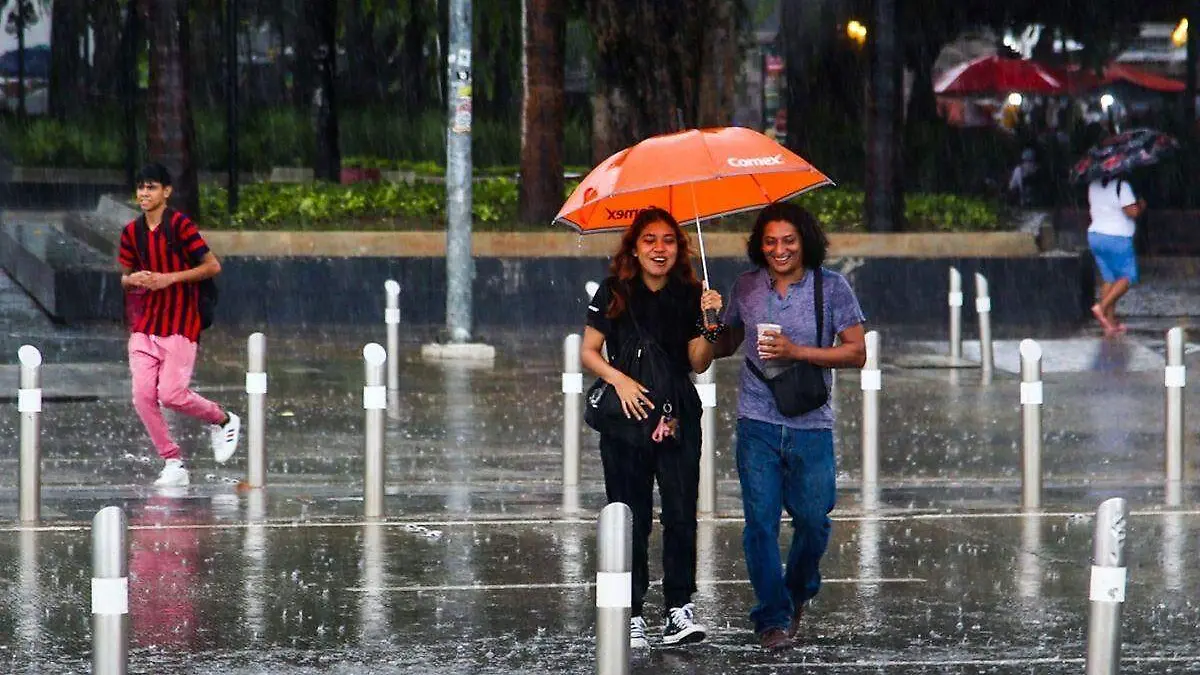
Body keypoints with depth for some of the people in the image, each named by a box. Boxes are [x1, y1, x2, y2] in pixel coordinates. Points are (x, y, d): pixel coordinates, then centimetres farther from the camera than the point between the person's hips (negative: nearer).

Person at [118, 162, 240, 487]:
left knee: (172, 394, -13)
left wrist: (170, 278, -16)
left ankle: (223, 420, 16)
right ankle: (173, 463, 4)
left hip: (181, 324, -6)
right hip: (144, 324, 6)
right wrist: (134, 280, -6)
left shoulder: (181, 225, -8)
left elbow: (213, 266, -9)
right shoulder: (131, 232, 9)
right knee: (142, 396, -6)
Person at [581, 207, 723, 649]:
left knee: (681, 513, -8)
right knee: (630, 518, 0)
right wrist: (619, 379, -15)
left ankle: (679, 609, -3)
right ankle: (632, 615, 4)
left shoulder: (689, 295, 3)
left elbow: (698, 363, 2)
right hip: (625, 415, -1)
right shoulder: (614, 293, 0)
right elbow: (588, 352, 1)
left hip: (678, 417, 1)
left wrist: (709, 323, -14)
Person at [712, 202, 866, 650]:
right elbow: (726, 345, 20)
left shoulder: (832, 287, -1)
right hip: (757, 424, 1)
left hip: (811, 425, -1)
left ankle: (798, 592, 31)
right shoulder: (746, 288, 8)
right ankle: (773, 617, 3)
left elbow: (857, 353, -4)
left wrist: (796, 351, -14)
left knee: (813, 520, 2)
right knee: (760, 521, -5)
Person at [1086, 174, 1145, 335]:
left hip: (1095, 236, 7)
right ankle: (1102, 307, -12)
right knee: (1127, 276, 5)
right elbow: (1132, 212, -20)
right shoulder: (1122, 186, -16)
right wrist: (1141, 206, 0)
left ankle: (1110, 322, 10)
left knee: (1108, 279, 12)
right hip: (1117, 238, -7)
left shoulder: (1094, 185, 7)